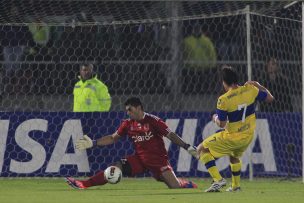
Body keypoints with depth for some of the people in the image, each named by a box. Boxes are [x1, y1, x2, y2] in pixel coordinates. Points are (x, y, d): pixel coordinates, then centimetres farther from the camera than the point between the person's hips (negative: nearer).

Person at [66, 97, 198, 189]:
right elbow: (113, 138, 9)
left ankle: (186, 184, 22)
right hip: (140, 159, 4)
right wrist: (93, 143, 1)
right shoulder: (128, 124, 3)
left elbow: (171, 135, -11)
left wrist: (187, 147, -20)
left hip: (158, 158, -4)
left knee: (175, 186, -15)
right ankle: (83, 184, -18)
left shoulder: (153, 121, -11)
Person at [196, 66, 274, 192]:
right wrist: (258, 86, 17)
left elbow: (221, 124, -15)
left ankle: (218, 180, -7)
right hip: (248, 136, 6)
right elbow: (270, 98, 4)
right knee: (234, 156, 36)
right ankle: (236, 185, 41)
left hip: (232, 137, -6)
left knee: (202, 149, 6)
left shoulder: (223, 100, -22)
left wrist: (215, 118, 7)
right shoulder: (250, 90, -9)